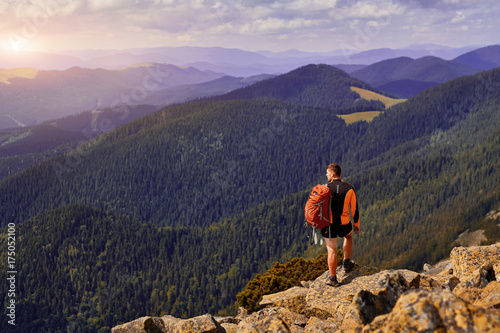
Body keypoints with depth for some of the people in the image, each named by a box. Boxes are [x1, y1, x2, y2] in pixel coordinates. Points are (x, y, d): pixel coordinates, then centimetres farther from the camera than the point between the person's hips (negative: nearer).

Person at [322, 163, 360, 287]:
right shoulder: (349, 188, -2)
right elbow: (354, 208, 2)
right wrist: (356, 224, 14)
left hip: (328, 224, -1)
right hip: (344, 224, 1)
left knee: (332, 250, 2)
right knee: (348, 236, 34)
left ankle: (333, 278, 0)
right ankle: (346, 262, 37)